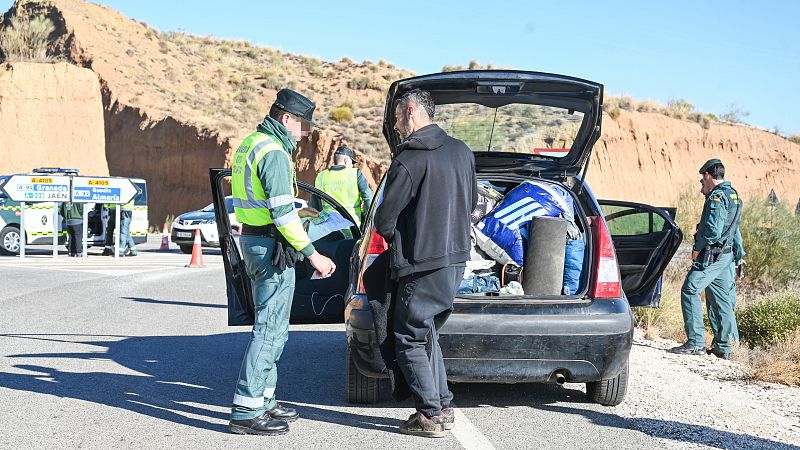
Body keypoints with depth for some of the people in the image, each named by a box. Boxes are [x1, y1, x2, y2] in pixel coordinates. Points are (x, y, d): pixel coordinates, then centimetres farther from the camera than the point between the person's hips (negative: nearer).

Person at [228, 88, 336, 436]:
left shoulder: (250, 145, 14)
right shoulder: (274, 152, -18)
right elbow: (282, 214, -23)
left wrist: (296, 212, 28)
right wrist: (313, 255, -20)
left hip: (252, 239, 11)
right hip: (271, 247, -11)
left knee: (271, 325, 18)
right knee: (271, 328, -7)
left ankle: (264, 401, 25)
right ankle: (246, 412, -6)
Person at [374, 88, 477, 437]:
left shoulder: (409, 160, -16)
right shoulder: (462, 151, 9)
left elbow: (385, 218, -12)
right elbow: (472, 202, 20)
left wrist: (391, 235, 10)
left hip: (422, 265, -8)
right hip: (456, 258, 8)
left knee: (410, 341, 2)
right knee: (427, 333, 19)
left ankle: (430, 415, 0)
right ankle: (443, 406, 18)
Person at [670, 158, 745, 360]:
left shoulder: (717, 197, -14)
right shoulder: (734, 196, 17)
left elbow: (713, 231, -23)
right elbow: (735, 230, 26)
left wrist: (697, 248, -10)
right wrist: (739, 254, 32)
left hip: (711, 255, -10)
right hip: (727, 256, 10)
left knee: (690, 291, -9)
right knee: (720, 298, 12)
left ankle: (695, 342, -13)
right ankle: (724, 347, 15)